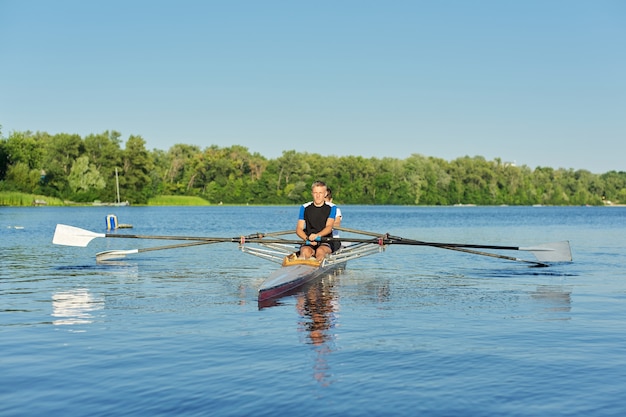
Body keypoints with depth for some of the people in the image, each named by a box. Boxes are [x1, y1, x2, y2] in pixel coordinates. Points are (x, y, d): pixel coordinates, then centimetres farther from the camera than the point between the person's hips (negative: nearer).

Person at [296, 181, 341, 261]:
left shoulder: (331, 208, 5)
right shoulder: (304, 208, 10)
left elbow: (329, 227, -10)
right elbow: (299, 229, 5)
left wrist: (317, 235, -31)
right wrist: (307, 239, -17)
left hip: (326, 242, -1)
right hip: (309, 243, 1)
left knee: (320, 251, -35)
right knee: (306, 251, -33)